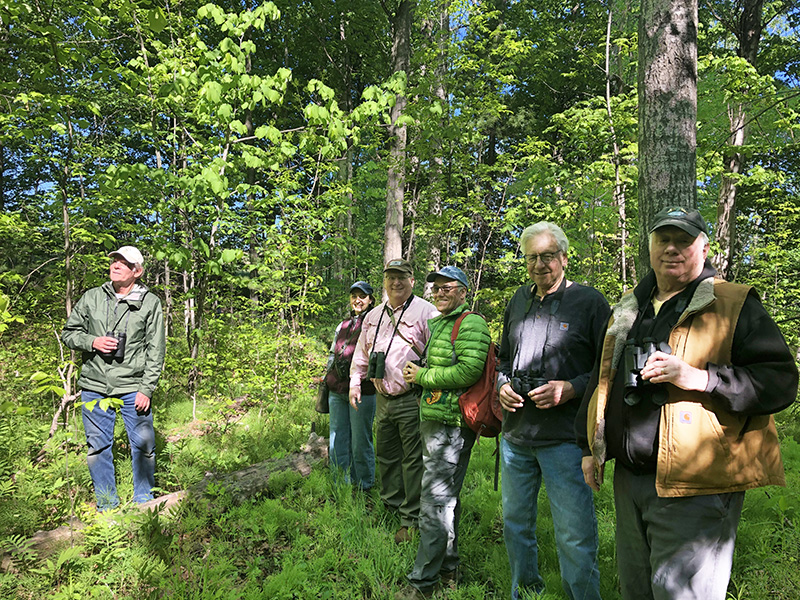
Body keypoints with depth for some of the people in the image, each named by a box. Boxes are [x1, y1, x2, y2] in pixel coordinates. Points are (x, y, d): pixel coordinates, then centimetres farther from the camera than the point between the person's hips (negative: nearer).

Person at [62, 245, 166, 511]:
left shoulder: (150, 303, -1)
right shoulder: (91, 298, 6)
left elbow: (155, 350, -2)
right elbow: (68, 333, 13)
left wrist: (146, 389, -8)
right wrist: (92, 341, -9)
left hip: (133, 388, -2)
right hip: (95, 386, 3)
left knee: (143, 445, 3)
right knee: (98, 447, 9)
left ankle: (144, 503, 22)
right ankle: (107, 506, 25)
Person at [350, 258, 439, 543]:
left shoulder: (425, 312, -7)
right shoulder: (373, 316, 14)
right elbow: (362, 353, 23)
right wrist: (355, 383, 16)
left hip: (412, 399, -7)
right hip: (383, 398, 7)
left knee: (413, 459, 0)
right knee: (385, 456, 17)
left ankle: (410, 521, 12)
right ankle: (391, 508, 34)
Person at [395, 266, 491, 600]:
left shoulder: (471, 325, -11)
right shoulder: (436, 324, 19)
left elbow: (469, 371, -22)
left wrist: (423, 376, -14)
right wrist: (417, 374, 6)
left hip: (451, 424, -10)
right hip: (433, 420, 10)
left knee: (435, 501, -4)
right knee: (446, 497, 18)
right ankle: (448, 568, 33)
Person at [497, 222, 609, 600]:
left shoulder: (589, 301, -4)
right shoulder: (518, 301, 12)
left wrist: (571, 389, -18)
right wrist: (502, 385, 3)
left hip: (565, 438, -6)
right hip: (516, 435, 6)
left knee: (575, 537, -1)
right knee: (515, 524, 19)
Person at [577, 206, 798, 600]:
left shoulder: (734, 305, -3)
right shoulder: (627, 310, 14)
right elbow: (601, 379, 21)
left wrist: (698, 377, -23)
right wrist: (589, 447, 20)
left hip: (695, 487, -6)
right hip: (629, 479, 6)